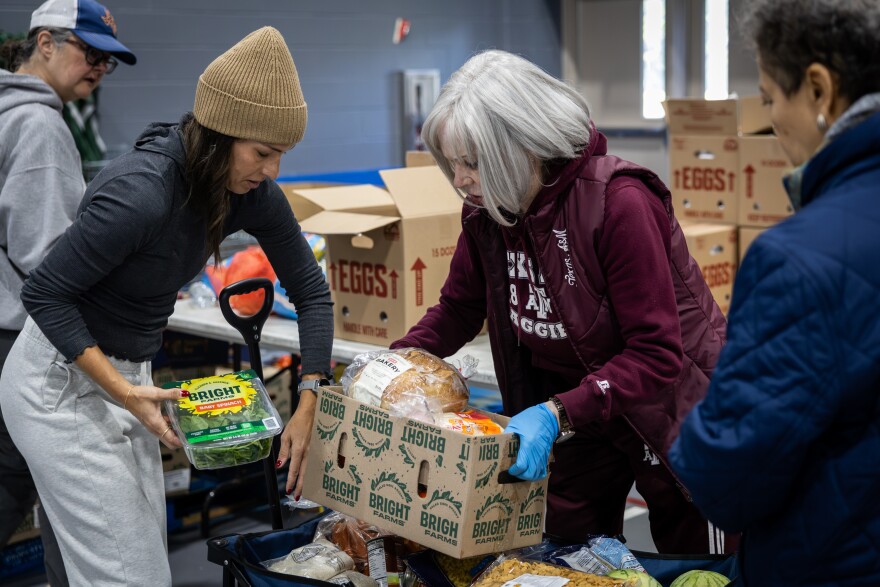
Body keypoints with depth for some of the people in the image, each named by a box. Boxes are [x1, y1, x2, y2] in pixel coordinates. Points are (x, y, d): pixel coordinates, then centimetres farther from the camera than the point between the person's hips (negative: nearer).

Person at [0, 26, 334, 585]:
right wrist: (124, 392, -25)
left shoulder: (253, 193, -9)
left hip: (127, 369, 8)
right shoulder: (141, 192, -30)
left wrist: (311, 406, -5)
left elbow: (312, 291, 0)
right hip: (63, 381, -7)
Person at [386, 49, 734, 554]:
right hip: (577, 410, 5)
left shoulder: (618, 202, -30)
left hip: (671, 406, -5)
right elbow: (458, 310, 5)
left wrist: (557, 414, -40)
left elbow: (657, 354, -31)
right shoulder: (486, 212, -10)